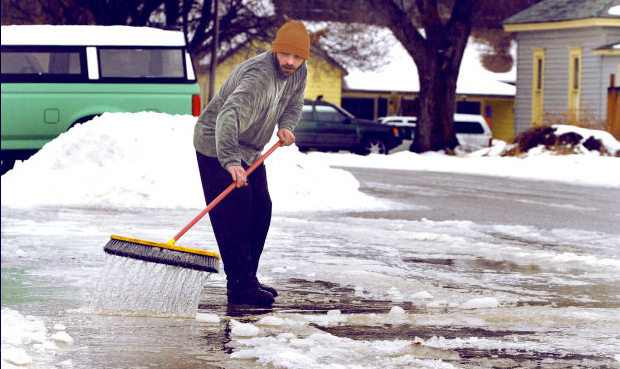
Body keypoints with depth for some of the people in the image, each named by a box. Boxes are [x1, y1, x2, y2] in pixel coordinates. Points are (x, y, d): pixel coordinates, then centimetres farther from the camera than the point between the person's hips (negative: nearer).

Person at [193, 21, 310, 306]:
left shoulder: (299, 72, -5)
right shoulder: (259, 76, -34)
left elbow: (294, 102, 15)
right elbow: (229, 115, -47)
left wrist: (286, 126, -9)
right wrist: (230, 161, -60)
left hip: (250, 149, 9)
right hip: (216, 146, -9)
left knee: (261, 210, 9)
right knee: (234, 212, -15)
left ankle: (246, 279, 18)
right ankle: (240, 285, -15)